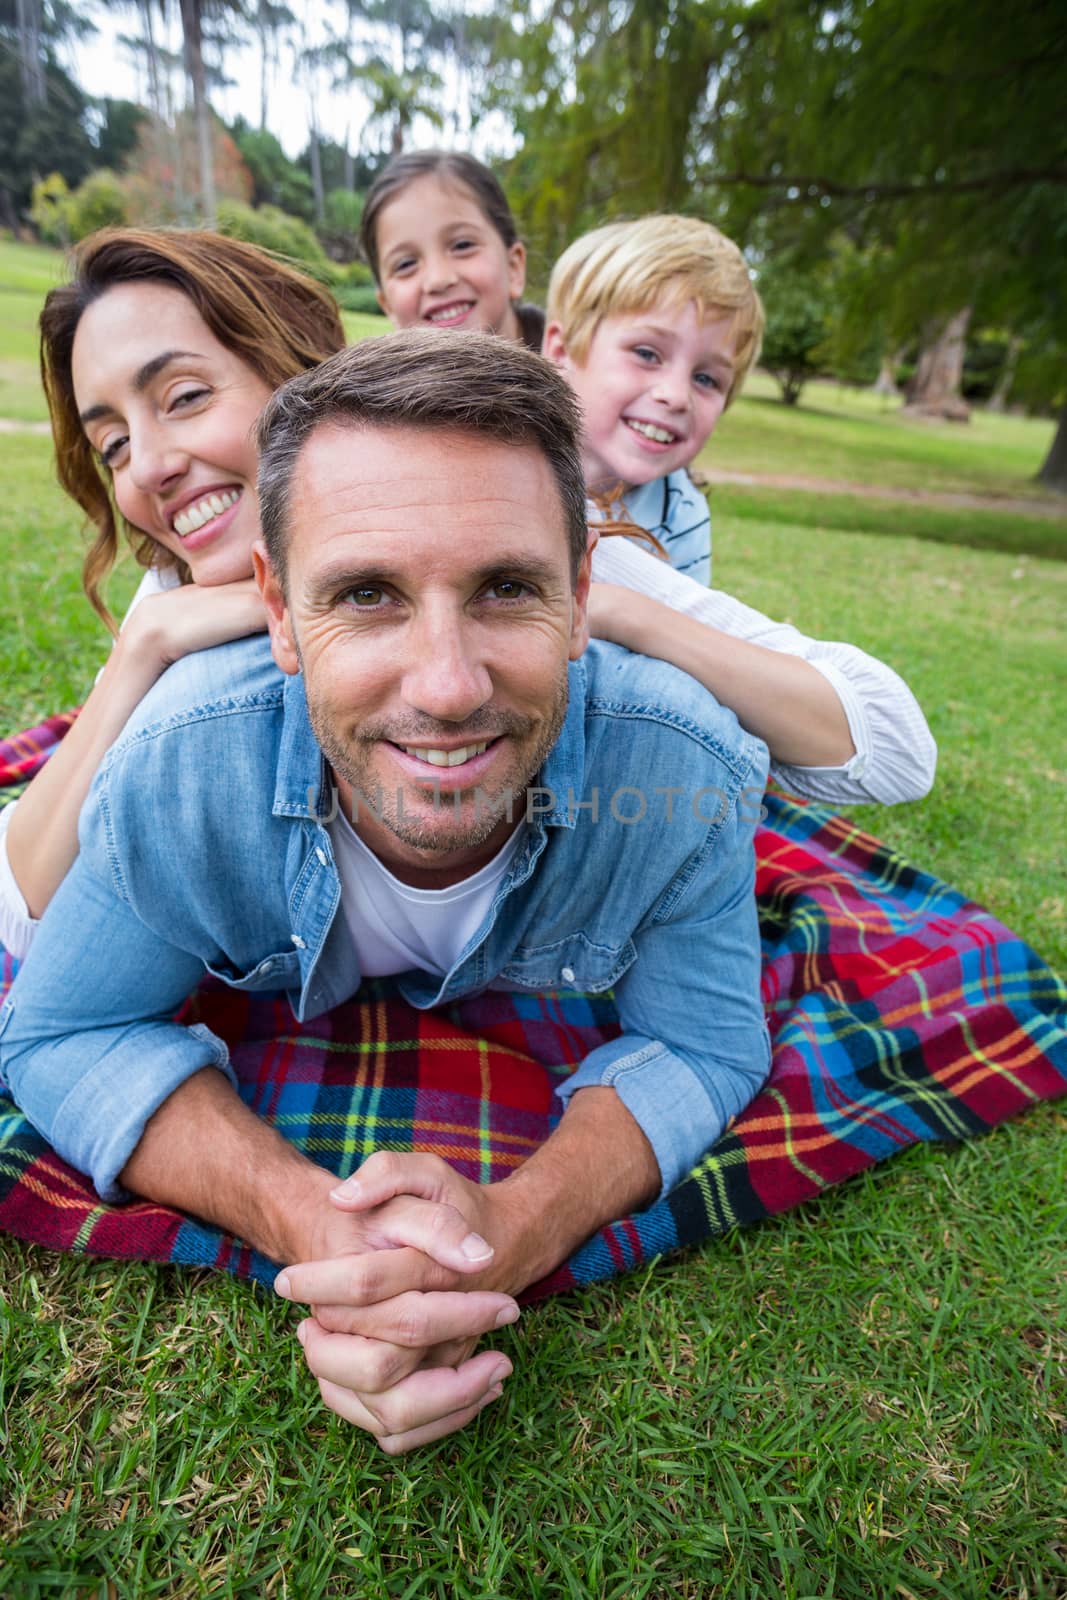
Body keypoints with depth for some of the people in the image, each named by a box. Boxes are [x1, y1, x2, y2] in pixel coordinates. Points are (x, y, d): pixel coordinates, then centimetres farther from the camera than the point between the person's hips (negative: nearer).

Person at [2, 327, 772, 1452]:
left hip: (548, 1039, 0)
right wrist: (306, 1218, -41)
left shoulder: (685, 773, -37)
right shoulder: (183, 767, -37)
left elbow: (699, 1045, -24)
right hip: (295, 1038, 1)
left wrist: (519, 1226, -44)